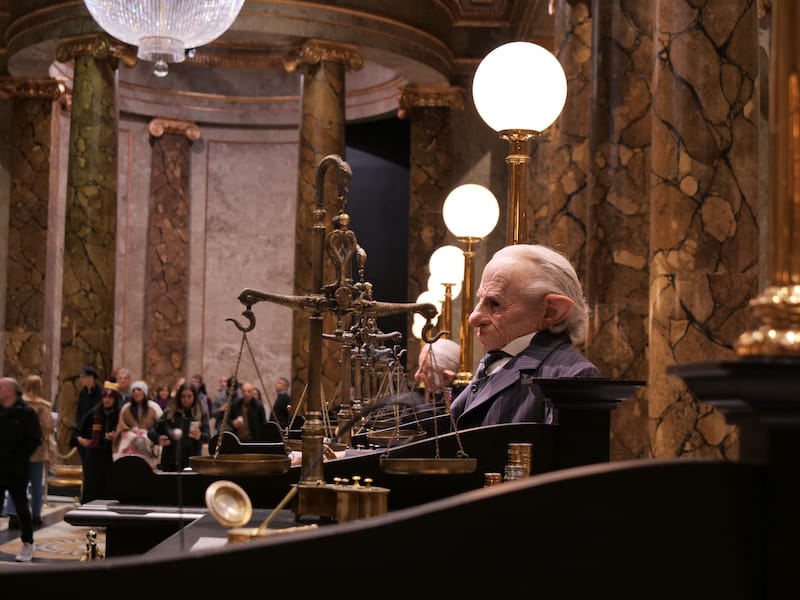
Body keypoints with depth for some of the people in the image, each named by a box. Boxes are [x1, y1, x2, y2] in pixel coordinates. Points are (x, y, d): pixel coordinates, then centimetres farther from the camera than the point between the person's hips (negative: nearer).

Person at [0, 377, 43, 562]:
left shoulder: (26, 412, -6)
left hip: (17, 469, -4)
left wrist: (19, 456, -16)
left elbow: (34, 439, -8)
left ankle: (28, 544, 15)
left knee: (21, 505, 5)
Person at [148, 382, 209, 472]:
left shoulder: (201, 415, 7)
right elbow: (151, 431, 7)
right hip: (170, 462, 1)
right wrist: (158, 438, -16)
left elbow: (207, 437, -3)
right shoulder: (169, 414, 8)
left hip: (191, 463, -1)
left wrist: (199, 436, -26)